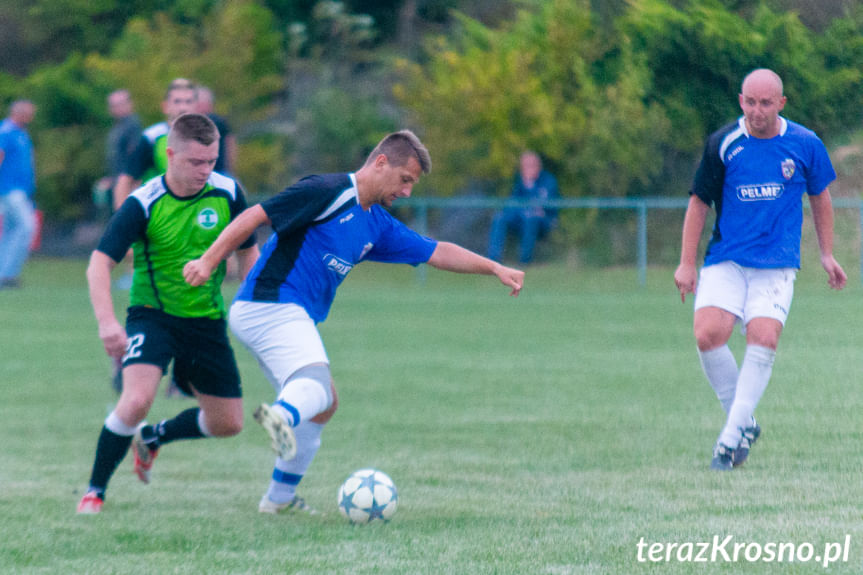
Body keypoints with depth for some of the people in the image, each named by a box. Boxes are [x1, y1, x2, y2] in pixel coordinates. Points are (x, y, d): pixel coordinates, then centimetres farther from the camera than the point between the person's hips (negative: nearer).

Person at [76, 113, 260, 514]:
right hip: (152, 316, -4)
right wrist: (107, 322, -33)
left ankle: (152, 438, 37)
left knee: (228, 423, 9)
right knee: (137, 399, -28)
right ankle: (94, 492, -9)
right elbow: (100, 262, -19)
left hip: (207, 320, 4)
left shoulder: (227, 194, -7)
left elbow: (248, 252, 8)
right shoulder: (143, 204, -17)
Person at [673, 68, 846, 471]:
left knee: (763, 338, -20)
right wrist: (687, 263, 4)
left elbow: (820, 196, 17)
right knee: (708, 335, -19)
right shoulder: (722, 144, -2)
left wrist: (826, 254, 19)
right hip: (725, 261, 0)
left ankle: (731, 436, -12)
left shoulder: (805, 144, 1)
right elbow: (699, 201, 6)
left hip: (777, 264, 0)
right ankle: (744, 421, 1)